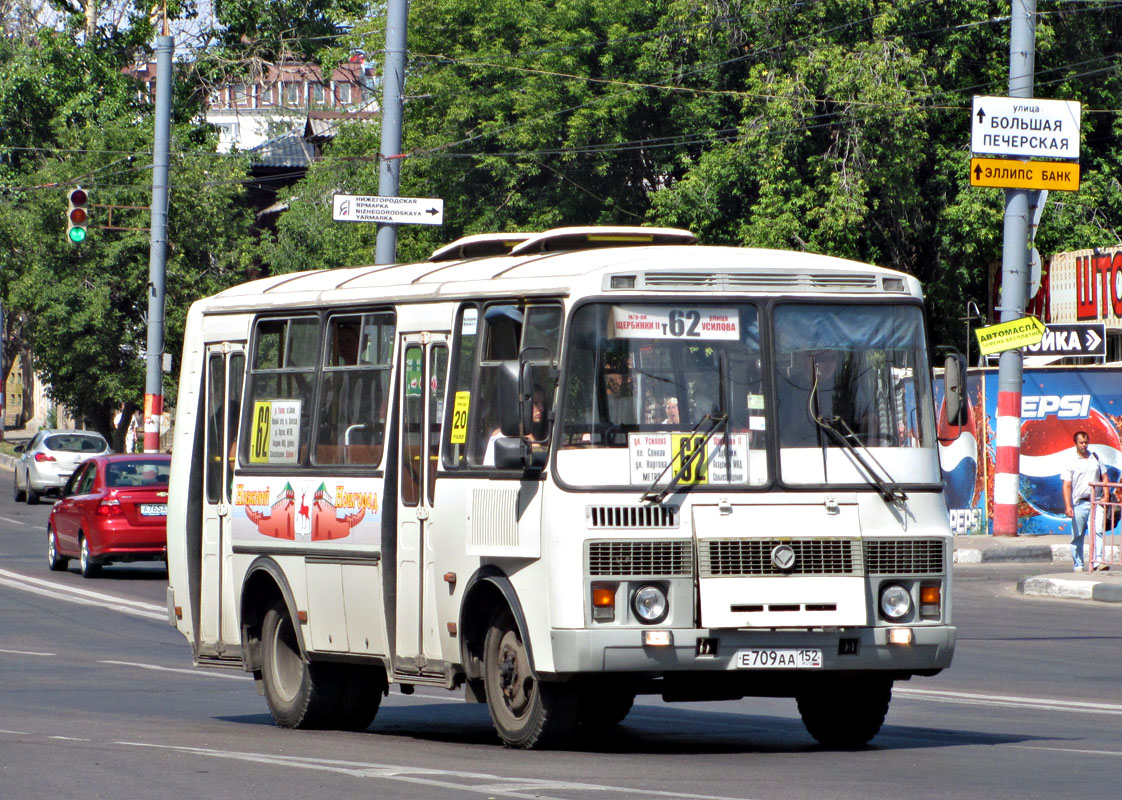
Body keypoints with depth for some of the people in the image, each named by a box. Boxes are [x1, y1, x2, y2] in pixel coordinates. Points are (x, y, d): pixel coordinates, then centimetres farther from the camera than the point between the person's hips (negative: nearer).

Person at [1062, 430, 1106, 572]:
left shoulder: (1096, 458, 12)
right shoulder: (1071, 462, 1)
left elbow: (1104, 478, 17)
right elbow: (1066, 486, -3)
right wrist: (1068, 506, -13)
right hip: (1079, 503, -2)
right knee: (1077, 536, 2)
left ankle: (1098, 561, -19)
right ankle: (1078, 565, 8)